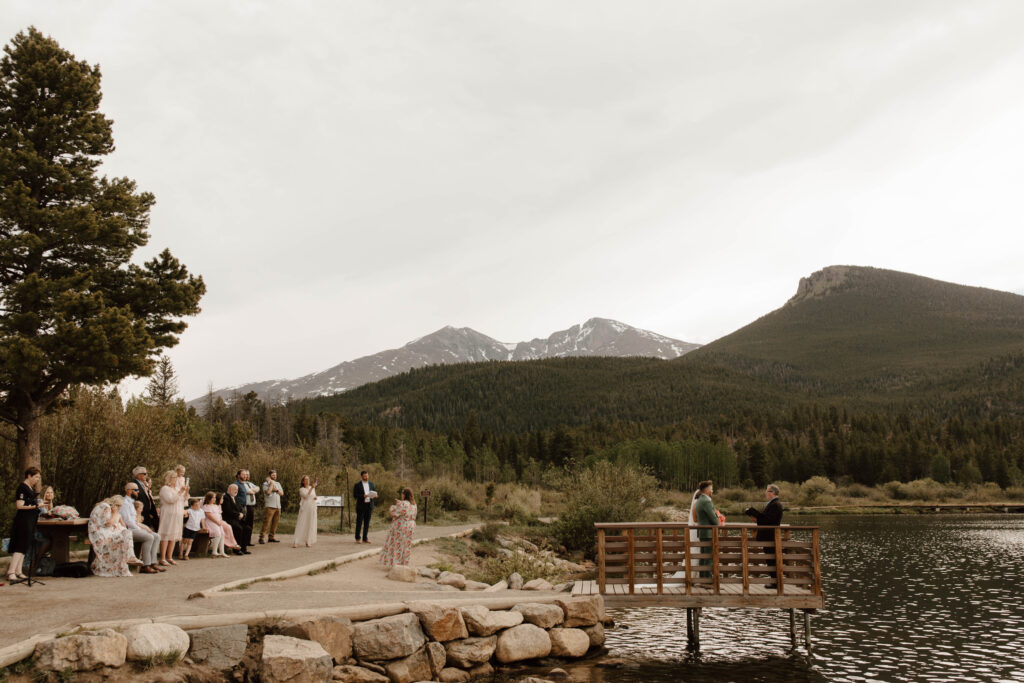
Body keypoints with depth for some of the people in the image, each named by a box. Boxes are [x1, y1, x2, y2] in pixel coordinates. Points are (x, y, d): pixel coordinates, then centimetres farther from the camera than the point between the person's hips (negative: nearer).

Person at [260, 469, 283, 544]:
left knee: (275, 523, 5)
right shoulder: (266, 484, 0)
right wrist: (271, 483, -10)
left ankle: (271, 537, 12)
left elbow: (282, 493, 10)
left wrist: (276, 490, -7)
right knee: (266, 522, -11)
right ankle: (261, 537, -8)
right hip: (269, 506, -6)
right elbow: (268, 492, -17)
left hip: (278, 506, 6)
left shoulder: (278, 483, 19)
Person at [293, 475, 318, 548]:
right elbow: (306, 496, -16)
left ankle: (308, 542, 7)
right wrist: (312, 488, -21)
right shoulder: (301, 489, -1)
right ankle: (295, 542, -12)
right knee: (301, 525, -10)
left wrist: (315, 498, -1)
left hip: (312, 509, 5)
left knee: (310, 525, 2)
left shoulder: (312, 488, 13)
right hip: (304, 508, -5)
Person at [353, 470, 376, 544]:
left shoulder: (371, 484, 12)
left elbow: (375, 492, 16)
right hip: (361, 506, -4)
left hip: (369, 505, 4)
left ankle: (365, 538, 11)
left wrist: (375, 495, -8)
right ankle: (357, 538, 10)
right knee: (359, 522, 0)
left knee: (367, 523, 6)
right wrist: (363, 496, -22)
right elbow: (354, 495, -8)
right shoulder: (357, 485, -2)